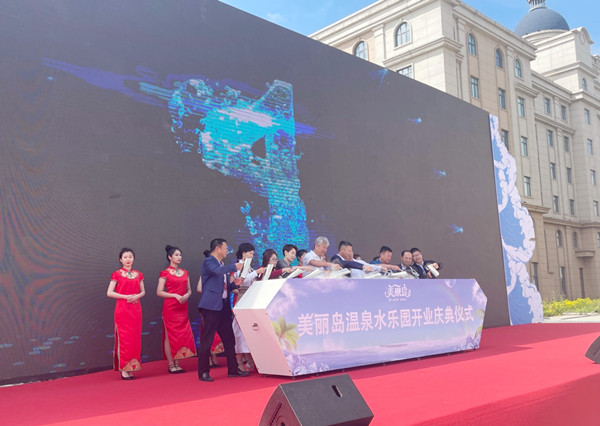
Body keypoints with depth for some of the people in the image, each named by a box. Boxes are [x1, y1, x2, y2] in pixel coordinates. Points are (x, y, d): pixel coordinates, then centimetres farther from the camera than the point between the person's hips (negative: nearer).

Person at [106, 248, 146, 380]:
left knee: (135, 338, 3)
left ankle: (131, 368, 11)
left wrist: (137, 296, -7)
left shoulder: (138, 274, 12)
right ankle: (124, 369, 0)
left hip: (135, 309, 4)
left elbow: (143, 291, 15)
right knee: (123, 338, -5)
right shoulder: (117, 274, 0)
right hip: (122, 309, -4)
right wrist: (126, 296, -13)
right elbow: (109, 293, -4)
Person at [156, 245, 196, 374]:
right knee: (170, 335, -2)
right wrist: (175, 295, -16)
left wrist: (187, 295, -5)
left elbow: (189, 289, 17)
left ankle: (177, 364, 12)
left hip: (182, 308, 6)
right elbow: (159, 292, -8)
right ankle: (171, 365, 4)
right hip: (170, 308, -5)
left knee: (182, 335, 5)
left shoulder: (185, 273, 13)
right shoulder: (165, 273, -3)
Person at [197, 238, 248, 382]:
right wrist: (234, 267, -15)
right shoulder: (208, 262, -5)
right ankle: (203, 372, 4)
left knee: (229, 338, 10)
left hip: (224, 306, 9)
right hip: (211, 305, -9)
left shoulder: (223, 265, 21)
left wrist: (234, 284, 7)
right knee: (207, 339, -4)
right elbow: (218, 271, -27)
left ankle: (233, 369, 19)